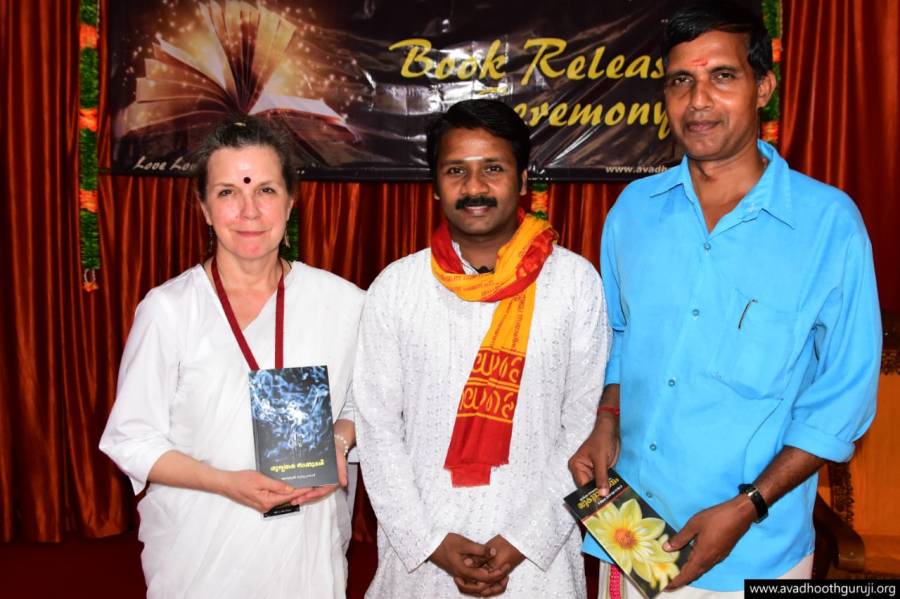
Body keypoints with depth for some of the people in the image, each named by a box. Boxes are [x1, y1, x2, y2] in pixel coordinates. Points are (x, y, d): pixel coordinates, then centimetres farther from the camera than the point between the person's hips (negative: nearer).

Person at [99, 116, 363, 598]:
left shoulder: (342, 302, -5)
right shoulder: (166, 310, -10)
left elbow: (361, 403, 8)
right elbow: (131, 440, -7)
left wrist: (339, 442, -12)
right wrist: (226, 483, -19)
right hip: (199, 553, -1)